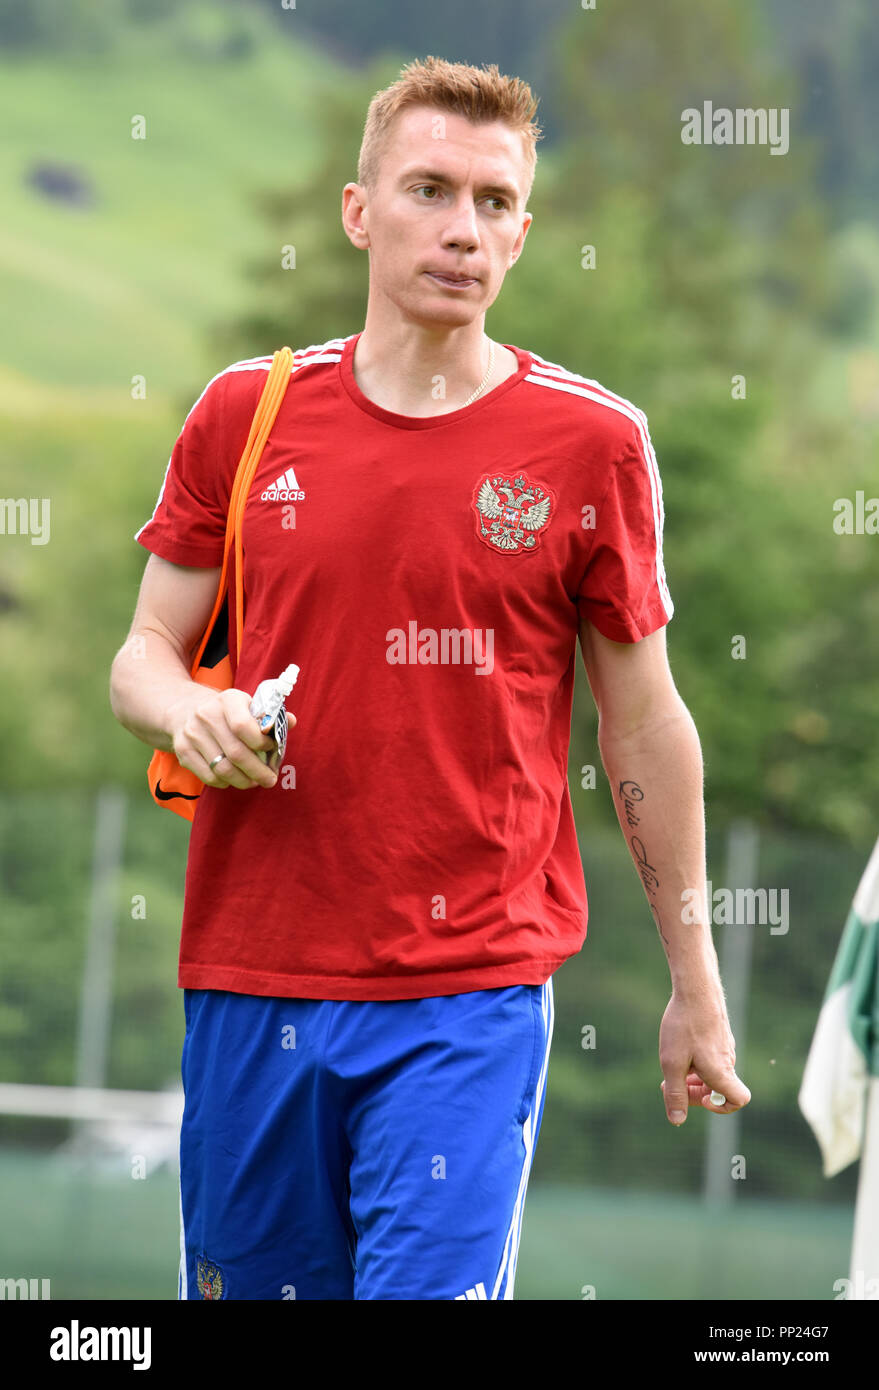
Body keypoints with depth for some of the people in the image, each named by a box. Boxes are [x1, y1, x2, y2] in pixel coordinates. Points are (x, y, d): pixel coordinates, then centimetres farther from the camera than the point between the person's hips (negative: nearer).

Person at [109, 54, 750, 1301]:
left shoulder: (591, 441, 0)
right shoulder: (246, 414, 6)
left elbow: (644, 726, 6)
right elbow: (143, 658, 12)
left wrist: (694, 983, 9)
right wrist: (188, 714, -13)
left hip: (474, 990, -3)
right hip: (251, 975, 3)